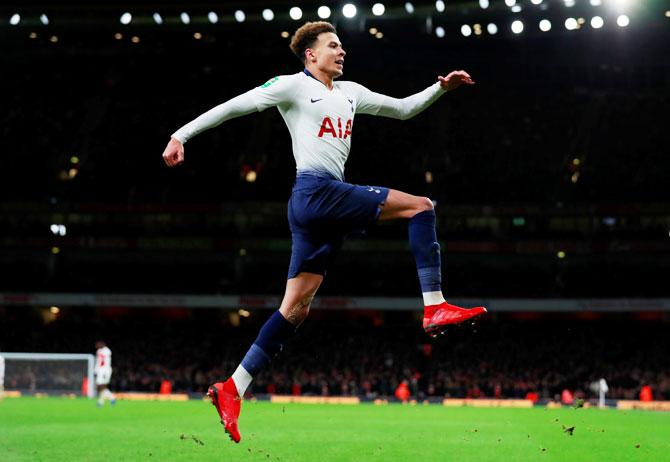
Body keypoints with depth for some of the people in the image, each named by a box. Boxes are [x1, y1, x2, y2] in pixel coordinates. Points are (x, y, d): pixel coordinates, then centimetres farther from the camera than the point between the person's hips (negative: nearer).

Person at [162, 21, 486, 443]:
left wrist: (441, 87, 17)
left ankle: (232, 390, 2)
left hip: (328, 202, 8)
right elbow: (235, 106, -3)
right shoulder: (294, 86, 0)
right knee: (421, 206, -9)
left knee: (296, 309, 4)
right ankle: (435, 306, -15)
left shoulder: (349, 93, 23)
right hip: (317, 191, -8)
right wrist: (182, 135, -9)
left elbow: (404, 108, 31)